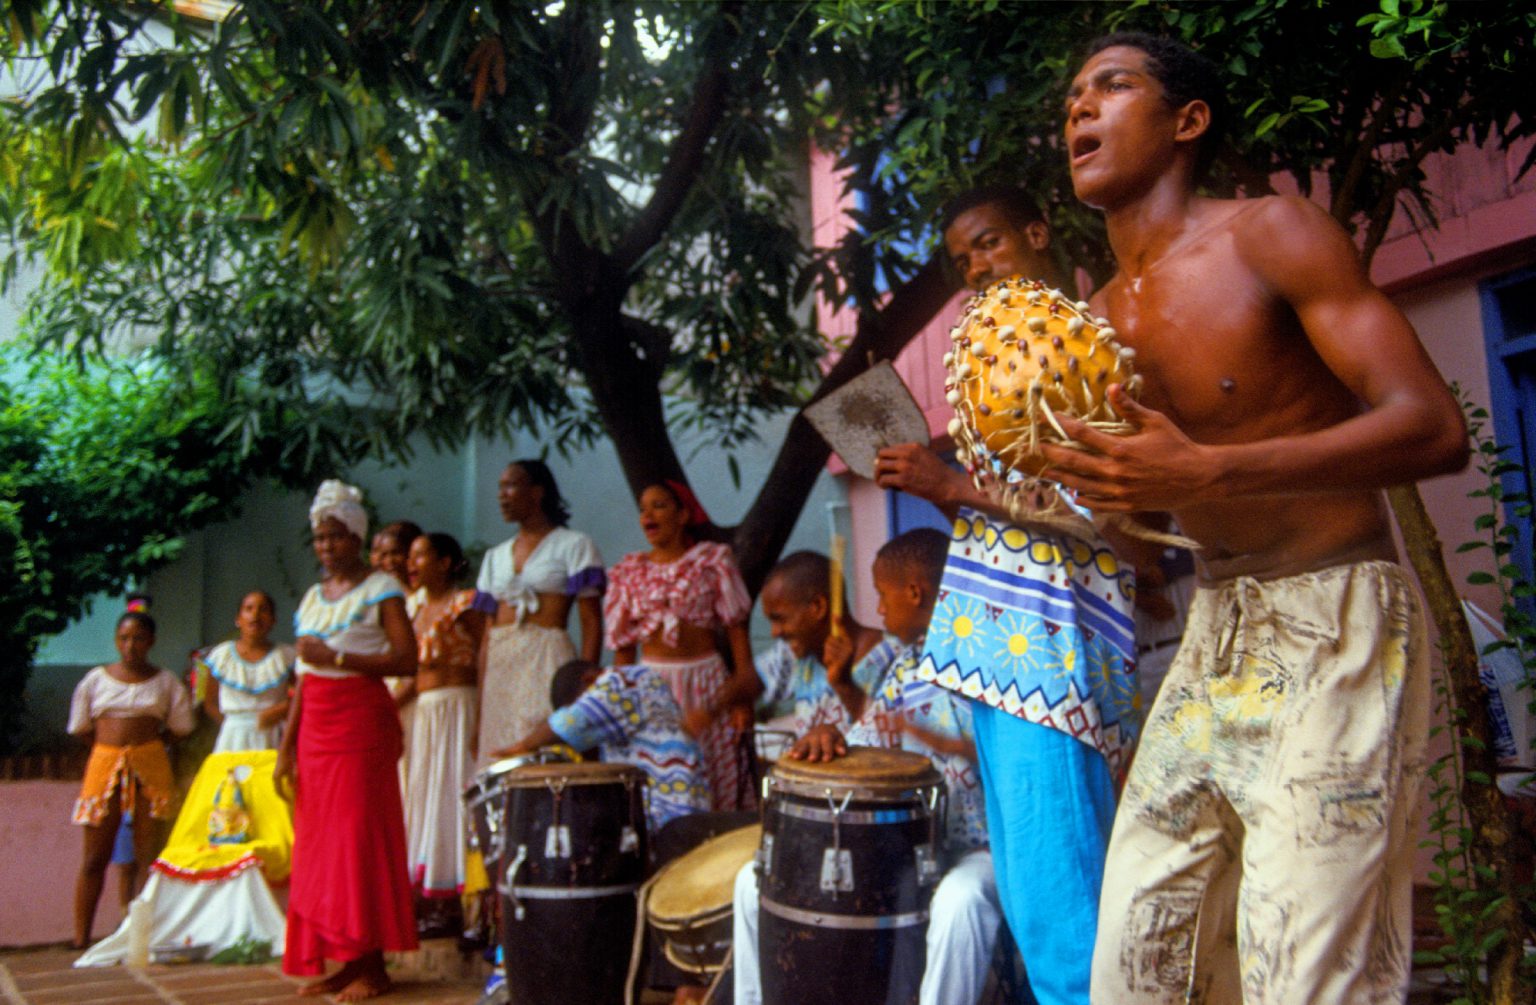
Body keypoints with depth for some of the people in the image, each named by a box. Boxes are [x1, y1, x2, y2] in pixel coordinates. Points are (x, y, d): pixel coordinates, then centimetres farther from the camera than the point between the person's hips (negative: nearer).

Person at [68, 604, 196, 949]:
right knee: (95, 857, 2)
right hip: (104, 764, 0)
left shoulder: (166, 682, 9)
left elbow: (180, 728, 12)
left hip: (150, 766, 0)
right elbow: (82, 729, 15)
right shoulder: (95, 680, 10)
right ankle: (81, 939, 10)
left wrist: (146, 739, 7)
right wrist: (114, 741, 9)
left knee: (146, 855, -2)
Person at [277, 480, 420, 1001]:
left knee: (361, 839, -7)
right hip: (316, 727, 7)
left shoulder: (381, 588, -2)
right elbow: (304, 678, 17)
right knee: (318, 841, 5)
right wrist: (287, 746, 12)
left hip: (362, 722, -7)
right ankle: (343, 960, 11)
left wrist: (337, 657, -16)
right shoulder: (312, 597, 17)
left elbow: (406, 660, -13)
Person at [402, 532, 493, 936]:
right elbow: (411, 667, 17)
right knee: (423, 798, 9)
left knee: (452, 796, -4)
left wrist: (480, 724, -22)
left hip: (457, 707, -8)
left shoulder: (465, 604, -9)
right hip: (423, 711, 8)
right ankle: (432, 903, 17)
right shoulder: (415, 606, 14)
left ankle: (451, 905, 4)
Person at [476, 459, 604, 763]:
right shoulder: (495, 556, 19)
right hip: (499, 669, 6)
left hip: (547, 661, -5)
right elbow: (488, 631, 17)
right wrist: (479, 704, 11)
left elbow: (591, 624, -4)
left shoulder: (573, 545, 2)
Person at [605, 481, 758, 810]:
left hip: (705, 682, -1)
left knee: (714, 789, 1)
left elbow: (736, 629, 0)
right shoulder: (628, 572, 8)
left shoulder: (713, 561, 3)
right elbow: (622, 646, 9)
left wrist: (744, 695, -7)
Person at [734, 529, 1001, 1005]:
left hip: (977, 848, -7)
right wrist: (828, 735, -13)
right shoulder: (899, 667, 12)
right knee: (756, 879, 1)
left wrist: (952, 744, -33)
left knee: (959, 900, -42)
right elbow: (866, 746, 9)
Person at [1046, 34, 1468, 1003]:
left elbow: (1435, 428, -17)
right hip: (1213, 633, 7)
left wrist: (1206, 473, -28)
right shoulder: (1102, 318, 11)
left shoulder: (1271, 233, -8)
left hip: (1334, 628, -6)